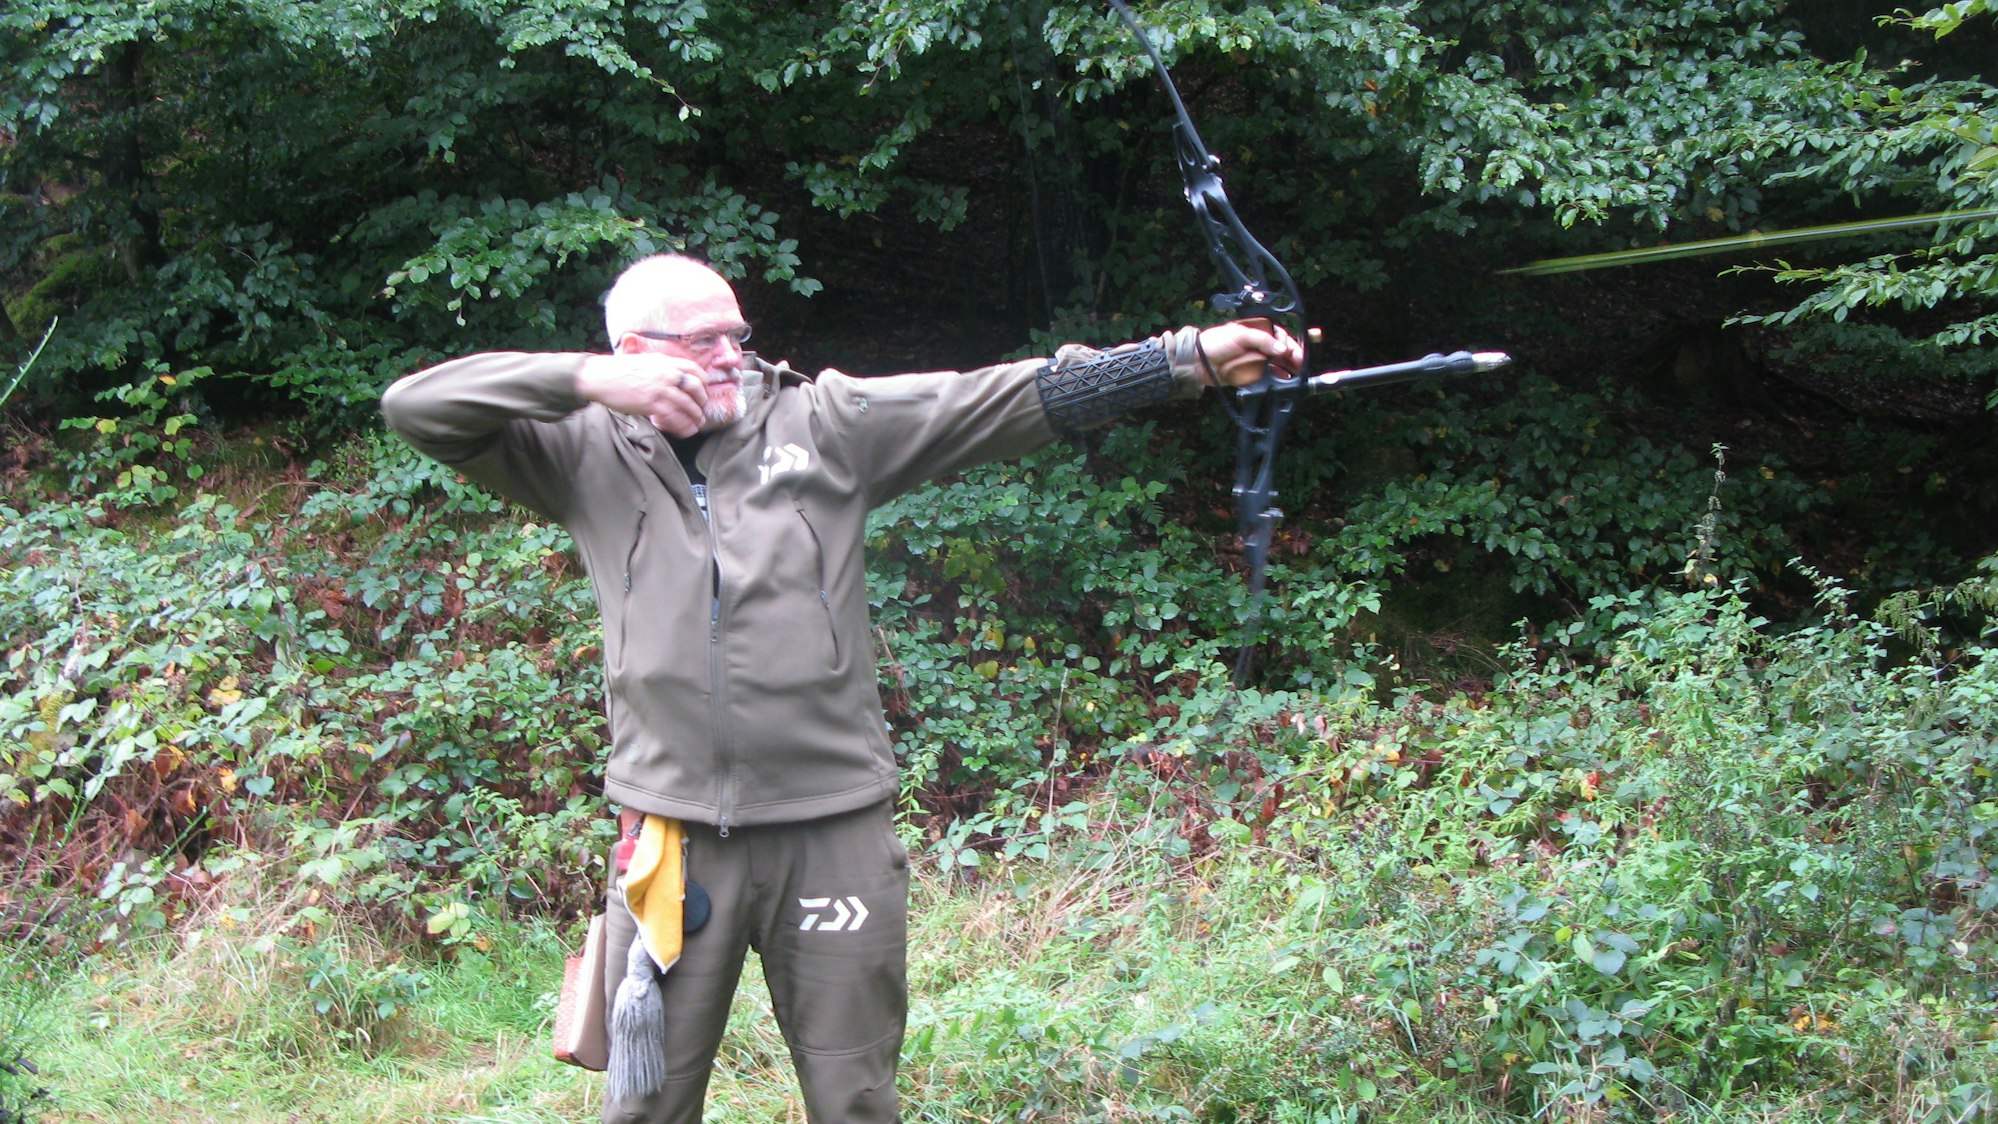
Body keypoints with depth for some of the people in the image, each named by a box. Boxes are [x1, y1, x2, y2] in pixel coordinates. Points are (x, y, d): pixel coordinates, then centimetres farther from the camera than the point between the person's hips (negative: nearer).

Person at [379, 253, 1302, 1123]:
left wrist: (1194, 357, -7)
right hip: (676, 832, 0)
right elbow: (416, 407, 0)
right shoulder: (587, 456, 5)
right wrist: (586, 381, -12)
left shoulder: (826, 423, 4)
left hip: (835, 829, 0)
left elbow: (1012, 397, -1)